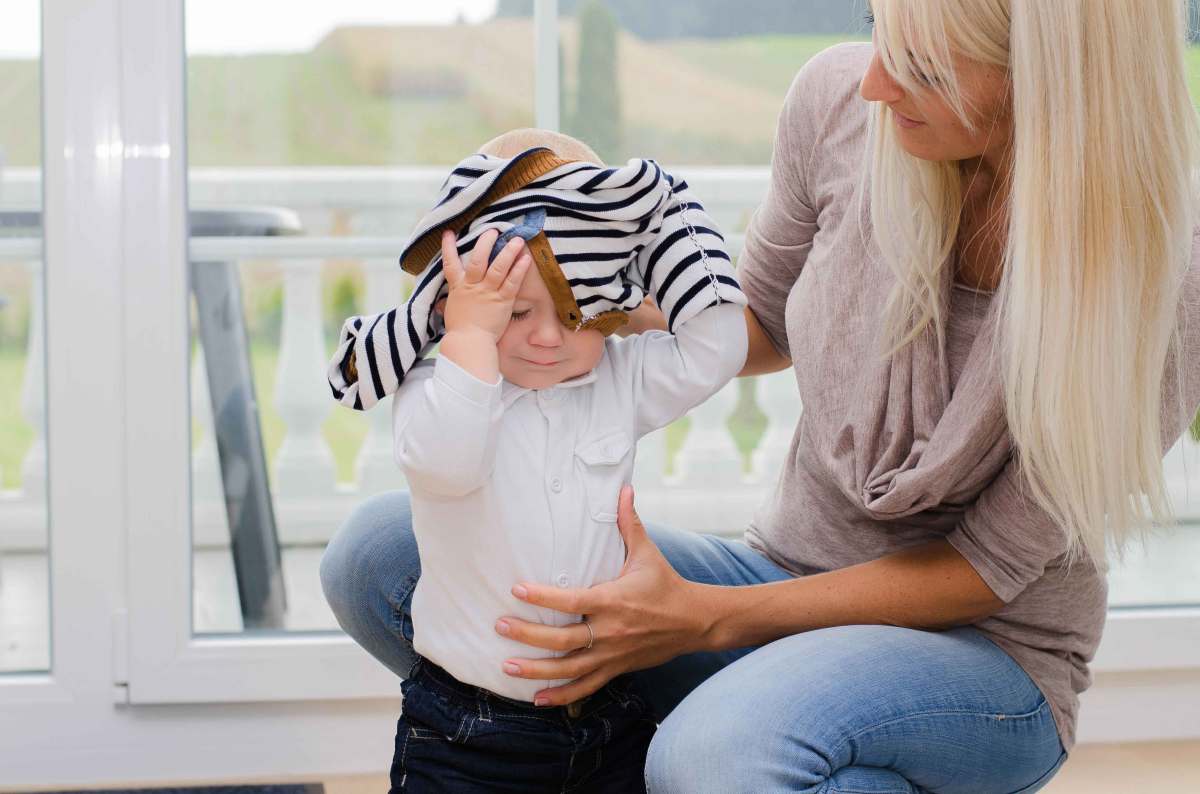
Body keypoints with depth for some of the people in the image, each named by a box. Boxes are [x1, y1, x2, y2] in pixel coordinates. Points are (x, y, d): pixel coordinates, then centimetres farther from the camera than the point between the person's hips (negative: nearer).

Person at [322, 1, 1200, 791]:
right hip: (789, 577, 5)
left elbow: (987, 571, -16)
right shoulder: (840, 102, -12)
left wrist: (707, 619, -23)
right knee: (379, 550, -9)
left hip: (986, 654, -5)